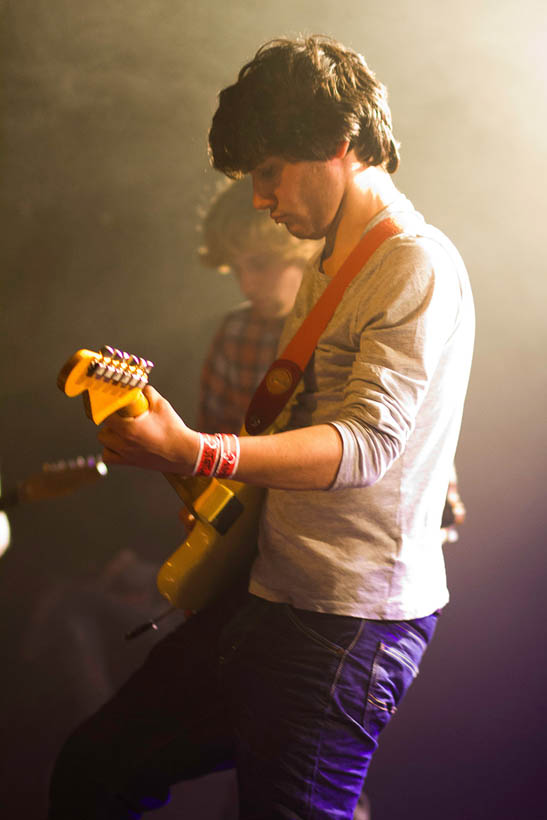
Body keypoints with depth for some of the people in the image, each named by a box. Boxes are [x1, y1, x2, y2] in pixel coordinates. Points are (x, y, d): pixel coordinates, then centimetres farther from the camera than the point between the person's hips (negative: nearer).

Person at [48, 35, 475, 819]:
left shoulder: (418, 267, -13)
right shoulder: (326, 270, 17)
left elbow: (368, 441, -24)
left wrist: (197, 453, -33)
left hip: (351, 620, -9)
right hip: (272, 595, 10)